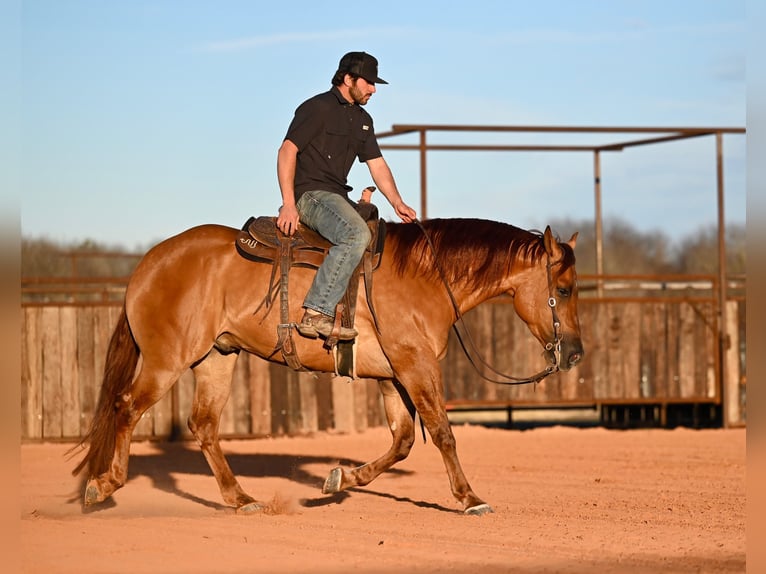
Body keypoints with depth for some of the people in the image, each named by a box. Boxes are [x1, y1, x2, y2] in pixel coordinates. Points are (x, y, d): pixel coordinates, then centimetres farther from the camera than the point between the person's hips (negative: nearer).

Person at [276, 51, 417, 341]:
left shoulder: (362, 119, 19)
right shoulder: (317, 108, -7)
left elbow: (377, 164, 21)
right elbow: (287, 151, -14)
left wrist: (398, 203, 6)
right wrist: (288, 205, -22)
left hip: (337, 197, 9)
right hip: (310, 194, -9)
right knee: (357, 234, -33)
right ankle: (317, 314, -38)